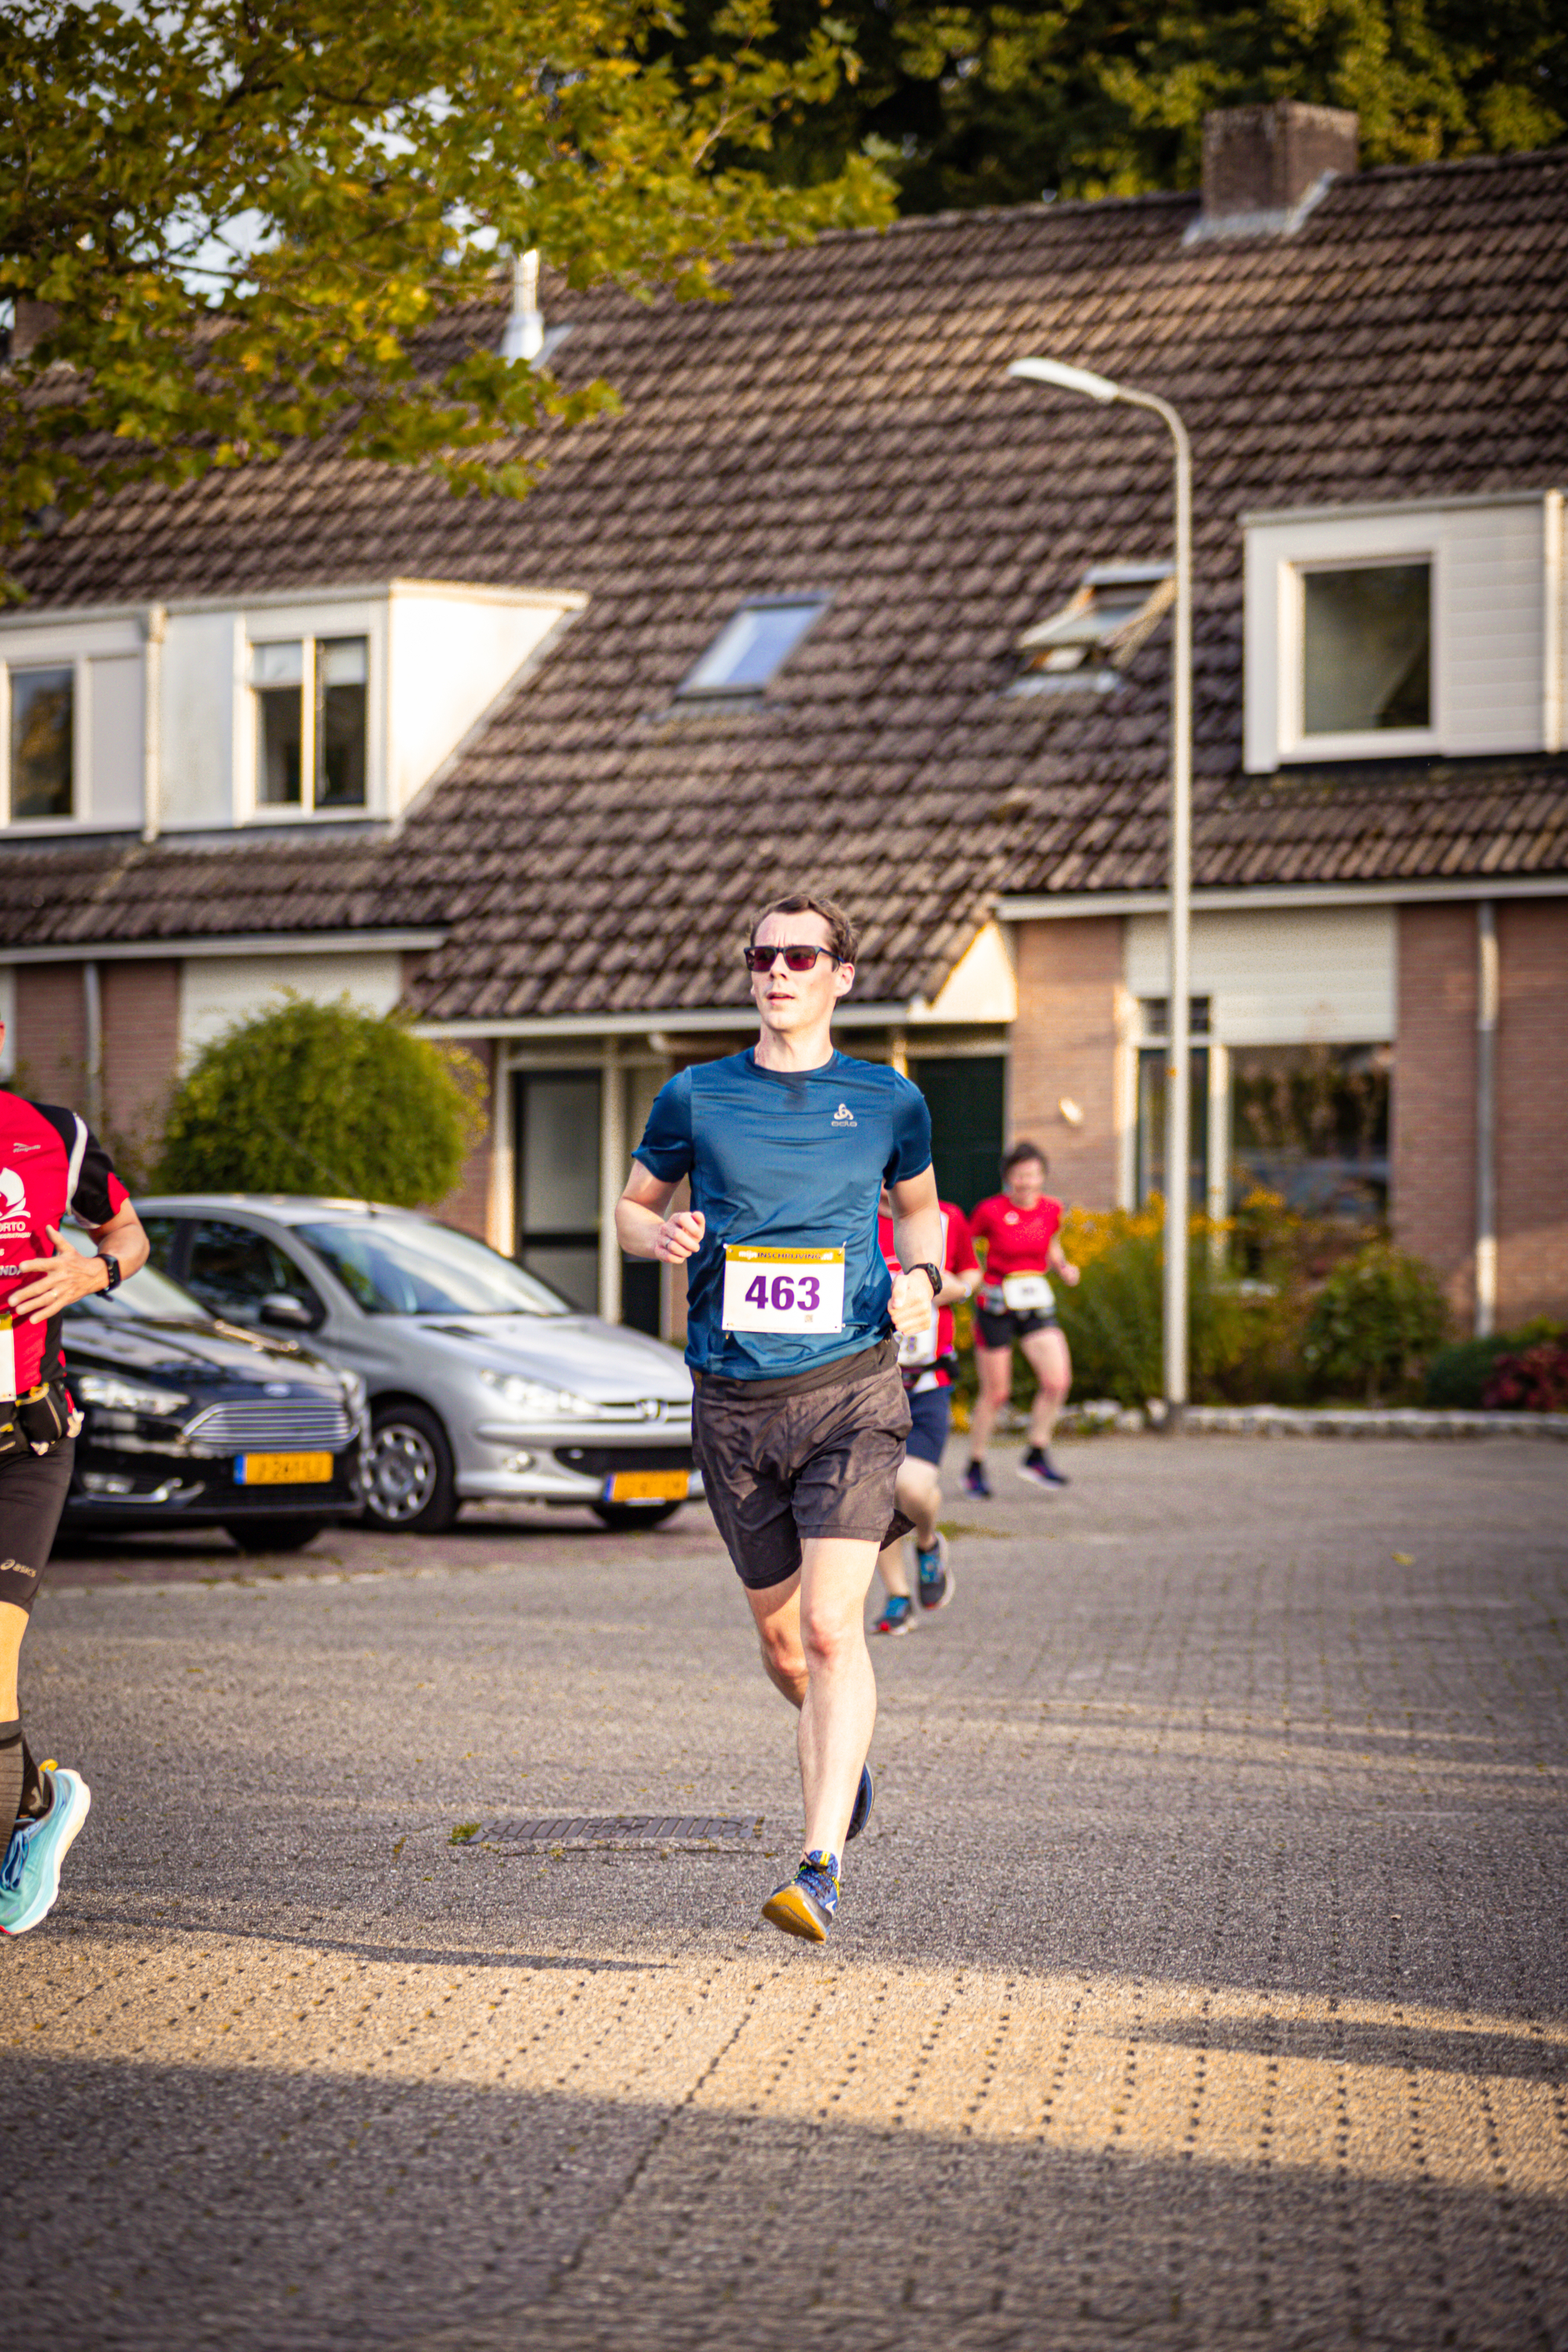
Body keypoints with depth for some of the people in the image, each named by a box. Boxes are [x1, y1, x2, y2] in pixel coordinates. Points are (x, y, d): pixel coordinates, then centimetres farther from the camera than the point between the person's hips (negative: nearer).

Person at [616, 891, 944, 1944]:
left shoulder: (887, 1101, 6)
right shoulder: (696, 1097, 5)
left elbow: (919, 1206, 23)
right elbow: (634, 1205, 17)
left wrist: (923, 1277, 2)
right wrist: (662, 1235, -6)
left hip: (851, 1390, -2)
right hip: (734, 1401, 2)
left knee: (832, 1626, -15)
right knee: (778, 1632, 12)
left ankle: (821, 1868, -17)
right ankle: (847, 1750, 45)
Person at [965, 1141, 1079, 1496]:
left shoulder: (1051, 1210, 2)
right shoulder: (991, 1211, -10)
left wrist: (1064, 1268, 0)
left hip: (1037, 1305, 4)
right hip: (996, 1304, -4)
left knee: (1058, 1380, -13)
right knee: (996, 1393, 1)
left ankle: (1037, 1456, 3)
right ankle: (975, 1468, 18)